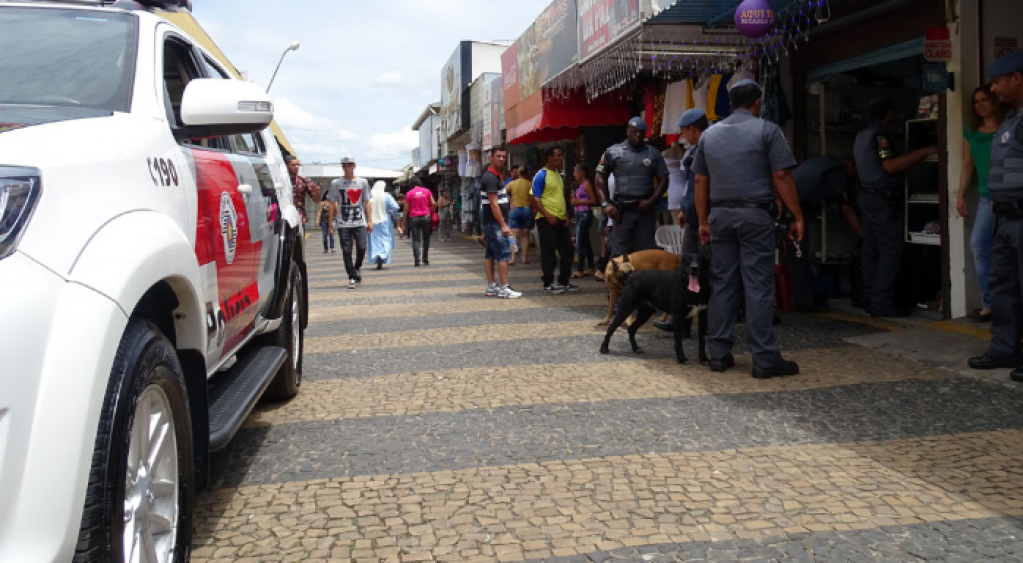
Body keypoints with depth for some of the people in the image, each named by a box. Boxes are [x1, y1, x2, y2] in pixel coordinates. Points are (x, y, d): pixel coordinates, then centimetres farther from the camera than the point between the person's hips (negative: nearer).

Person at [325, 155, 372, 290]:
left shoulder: (362, 182, 9)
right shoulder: (336, 183, 5)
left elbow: (367, 203, 10)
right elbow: (332, 203, 9)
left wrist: (369, 221, 3)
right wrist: (331, 222, 4)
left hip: (360, 222, 1)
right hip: (343, 223, 0)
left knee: (361, 248, -7)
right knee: (346, 251, -1)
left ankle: (357, 268, 21)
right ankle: (352, 278, 7)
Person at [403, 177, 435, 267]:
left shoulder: (409, 193, -1)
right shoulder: (427, 191, 2)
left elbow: (406, 208, -1)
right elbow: (433, 204, 0)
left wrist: (405, 221, 6)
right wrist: (431, 212, 16)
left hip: (414, 218, -1)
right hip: (425, 217, 1)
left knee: (416, 240, 0)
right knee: (426, 239, 14)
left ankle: (417, 260, -10)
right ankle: (425, 260, 14)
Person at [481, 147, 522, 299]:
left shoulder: (496, 176, 16)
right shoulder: (490, 177, -15)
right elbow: (493, 204, -20)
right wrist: (503, 225, -21)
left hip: (491, 223, 10)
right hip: (495, 223, -10)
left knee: (490, 254, 10)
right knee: (503, 254, -10)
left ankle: (491, 287, 13)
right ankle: (504, 289, -8)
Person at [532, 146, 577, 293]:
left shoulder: (559, 175, 16)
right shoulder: (541, 175, -9)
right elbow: (535, 199, -12)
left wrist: (566, 215, 10)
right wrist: (548, 215, -19)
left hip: (561, 220, 8)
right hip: (547, 220, -8)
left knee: (567, 250, 9)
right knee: (548, 253, -3)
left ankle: (564, 281, 20)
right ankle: (548, 283, 6)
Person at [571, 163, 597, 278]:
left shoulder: (587, 184, -10)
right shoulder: (580, 185, 15)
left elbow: (593, 201, -15)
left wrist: (578, 202, -14)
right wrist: (575, 200, 5)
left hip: (585, 214, -9)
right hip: (579, 215, 9)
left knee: (580, 243, -10)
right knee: (585, 242, 12)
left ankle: (580, 270, -9)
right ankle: (591, 268, 17)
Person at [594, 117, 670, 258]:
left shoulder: (654, 153, 8)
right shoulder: (613, 152, 4)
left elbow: (663, 180, 8)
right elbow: (600, 179, 6)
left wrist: (651, 201, -6)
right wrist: (605, 204, -5)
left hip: (645, 209, 2)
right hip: (622, 210, -1)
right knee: (619, 253, -1)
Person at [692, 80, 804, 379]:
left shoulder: (709, 134, 12)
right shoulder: (766, 130, -2)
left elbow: (701, 182, 12)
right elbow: (781, 177, -8)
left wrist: (703, 221, 16)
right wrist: (797, 217, -3)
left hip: (720, 215, 5)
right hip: (755, 214, -5)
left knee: (722, 285, 8)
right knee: (759, 287, -4)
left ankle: (719, 354, 11)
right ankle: (765, 359, -2)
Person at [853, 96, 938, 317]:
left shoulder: (862, 135, 19)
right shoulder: (880, 133, -10)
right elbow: (890, 165, -19)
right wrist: (924, 152, -19)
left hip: (867, 196, 10)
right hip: (882, 198, -10)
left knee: (871, 249, 7)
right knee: (891, 249, -10)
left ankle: (871, 299, 8)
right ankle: (882, 301, -13)